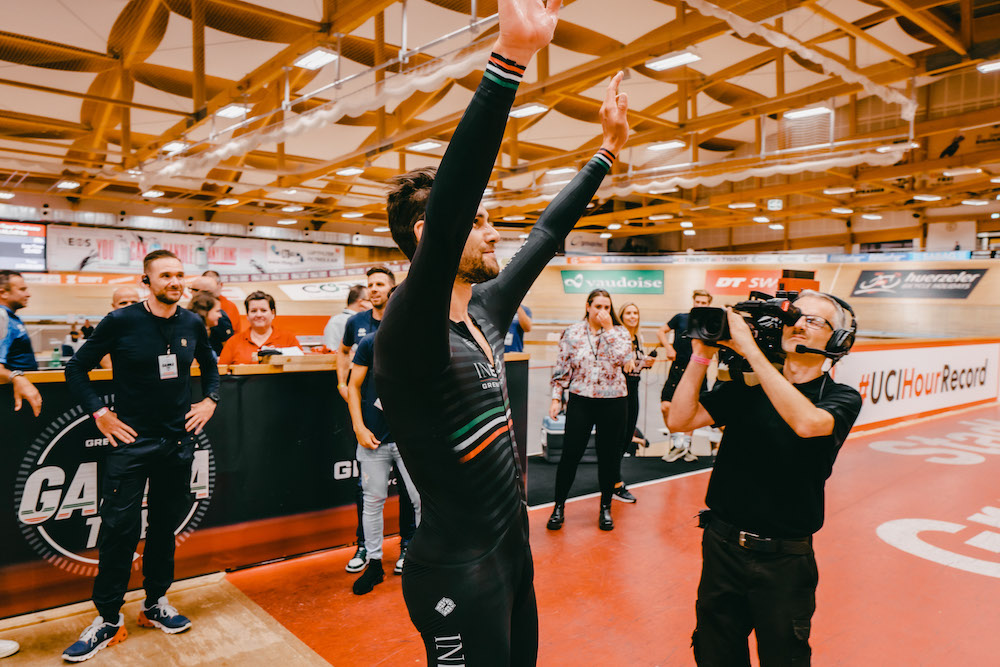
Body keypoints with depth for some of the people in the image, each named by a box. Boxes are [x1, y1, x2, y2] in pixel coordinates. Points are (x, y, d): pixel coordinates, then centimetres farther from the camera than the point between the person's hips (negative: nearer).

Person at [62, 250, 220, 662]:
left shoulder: (193, 324, 2)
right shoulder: (122, 322, -9)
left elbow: (209, 366, 21)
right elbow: (76, 369, -1)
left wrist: (209, 401, 7)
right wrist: (100, 414, -7)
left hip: (179, 441, 4)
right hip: (131, 442, -3)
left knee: (165, 524, 13)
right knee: (120, 528, -1)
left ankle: (155, 604, 29)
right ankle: (108, 620, 15)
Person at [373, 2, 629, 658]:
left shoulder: (484, 310, 2)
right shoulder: (411, 335, -23)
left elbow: (549, 232, 13)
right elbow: (445, 213, -40)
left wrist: (609, 148, 18)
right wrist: (510, 58, -45)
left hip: (514, 552, 8)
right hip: (459, 576, -8)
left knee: (523, 659, 23)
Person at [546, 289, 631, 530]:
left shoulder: (619, 332, 3)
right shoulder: (572, 332, 2)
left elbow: (622, 359, -16)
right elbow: (562, 368, 4)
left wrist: (608, 328, -14)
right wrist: (556, 398, -1)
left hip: (613, 402, 1)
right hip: (580, 401, 0)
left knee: (609, 456, 8)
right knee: (570, 454, 0)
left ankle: (606, 508, 24)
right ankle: (559, 506, 15)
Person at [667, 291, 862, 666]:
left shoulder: (841, 398, -6)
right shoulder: (745, 387, 1)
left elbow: (806, 422, -29)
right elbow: (679, 420, -7)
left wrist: (750, 350, -29)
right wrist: (702, 354, -14)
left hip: (784, 560, -2)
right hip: (722, 546, 3)